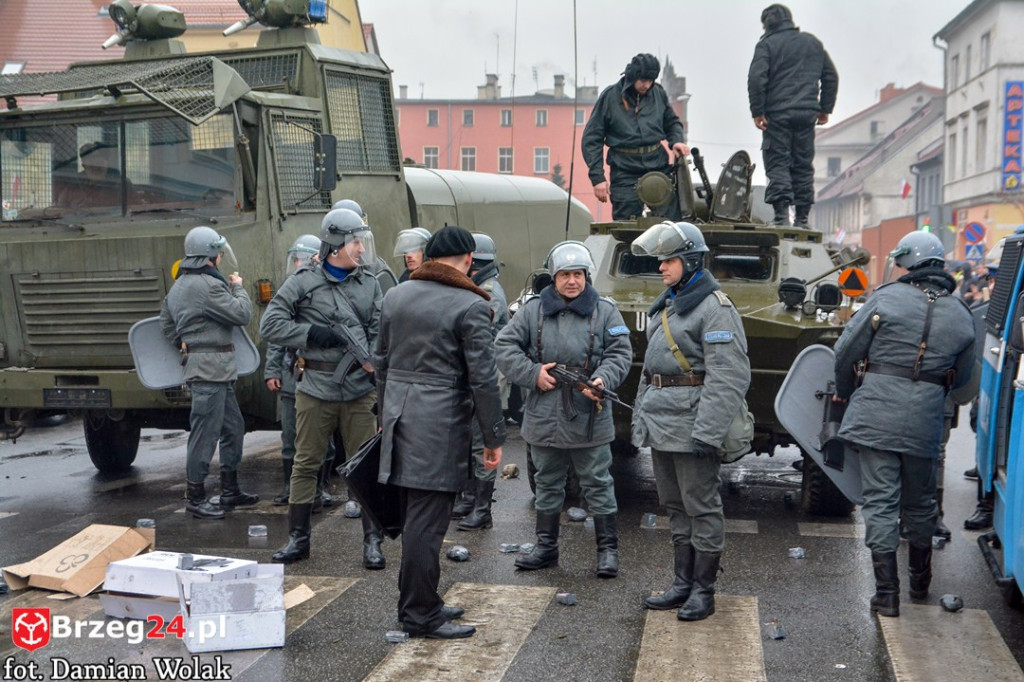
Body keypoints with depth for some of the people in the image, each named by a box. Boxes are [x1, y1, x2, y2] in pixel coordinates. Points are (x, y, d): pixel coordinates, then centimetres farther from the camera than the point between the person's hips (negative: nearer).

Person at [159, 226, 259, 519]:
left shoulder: (179, 286, 17)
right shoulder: (207, 285, -16)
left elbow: (166, 322, 25)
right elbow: (242, 314, -15)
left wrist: (185, 346, 23)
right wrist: (238, 287, 1)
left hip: (217, 372, 11)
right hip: (210, 367, -11)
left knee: (233, 427, 17)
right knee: (205, 432, -5)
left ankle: (230, 490, 25)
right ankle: (195, 498, 1)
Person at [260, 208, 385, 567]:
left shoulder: (370, 284, 10)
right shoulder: (303, 283, 0)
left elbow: (379, 331, 9)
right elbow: (270, 325, -4)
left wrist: (374, 360, -11)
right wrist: (316, 333, -13)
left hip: (359, 389, 2)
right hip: (315, 389, -2)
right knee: (305, 464, 7)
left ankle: (373, 541, 12)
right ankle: (298, 539, 20)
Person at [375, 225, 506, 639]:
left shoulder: (396, 296, 10)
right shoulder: (470, 306, -11)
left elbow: (381, 361, 17)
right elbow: (483, 378, -11)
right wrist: (493, 437, -4)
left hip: (399, 416, 7)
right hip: (440, 423, -7)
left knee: (414, 517, 17)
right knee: (425, 522, -1)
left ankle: (417, 603, 28)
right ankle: (421, 616, 7)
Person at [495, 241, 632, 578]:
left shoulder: (604, 311, 0)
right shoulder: (533, 310, 3)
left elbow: (620, 352, -1)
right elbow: (504, 345, 2)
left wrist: (603, 379, -20)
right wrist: (532, 373, -10)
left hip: (589, 418, -2)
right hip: (544, 417, 2)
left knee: (598, 484, 5)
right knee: (547, 484, 15)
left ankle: (607, 549, 17)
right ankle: (546, 547, 28)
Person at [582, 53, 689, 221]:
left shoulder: (658, 93, 7)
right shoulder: (610, 97, -1)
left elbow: (672, 123, 23)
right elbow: (591, 140, 0)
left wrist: (677, 141, 0)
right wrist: (597, 177, -8)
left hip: (659, 165, 3)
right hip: (625, 173, -3)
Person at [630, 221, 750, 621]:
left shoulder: (714, 308, -13)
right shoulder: (666, 304, 16)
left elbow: (728, 378, -19)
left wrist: (706, 433, -23)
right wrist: (640, 415, 19)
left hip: (691, 424, -9)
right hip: (660, 424, 9)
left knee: (702, 507, 1)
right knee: (674, 507, 15)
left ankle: (703, 590, 11)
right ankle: (683, 582, 26)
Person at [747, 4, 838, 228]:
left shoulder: (767, 44, -1)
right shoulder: (813, 43, 16)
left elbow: (756, 78, -13)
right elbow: (831, 76, 18)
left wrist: (757, 111, -9)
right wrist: (825, 108, 21)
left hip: (777, 114, -4)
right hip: (807, 113, 4)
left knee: (778, 164, -2)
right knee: (804, 165, 9)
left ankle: (781, 215, -12)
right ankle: (803, 218, 9)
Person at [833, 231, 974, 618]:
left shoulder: (887, 298, -7)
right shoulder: (961, 317, 6)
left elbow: (846, 351, -5)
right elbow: (961, 377, 15)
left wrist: (844, 392, 13)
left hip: (876, 415, -3)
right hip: (925, 422, 4)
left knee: (880, 501, 1)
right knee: (920, 502, 19)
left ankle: (887, 593, 2)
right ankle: (920, 581, 36)